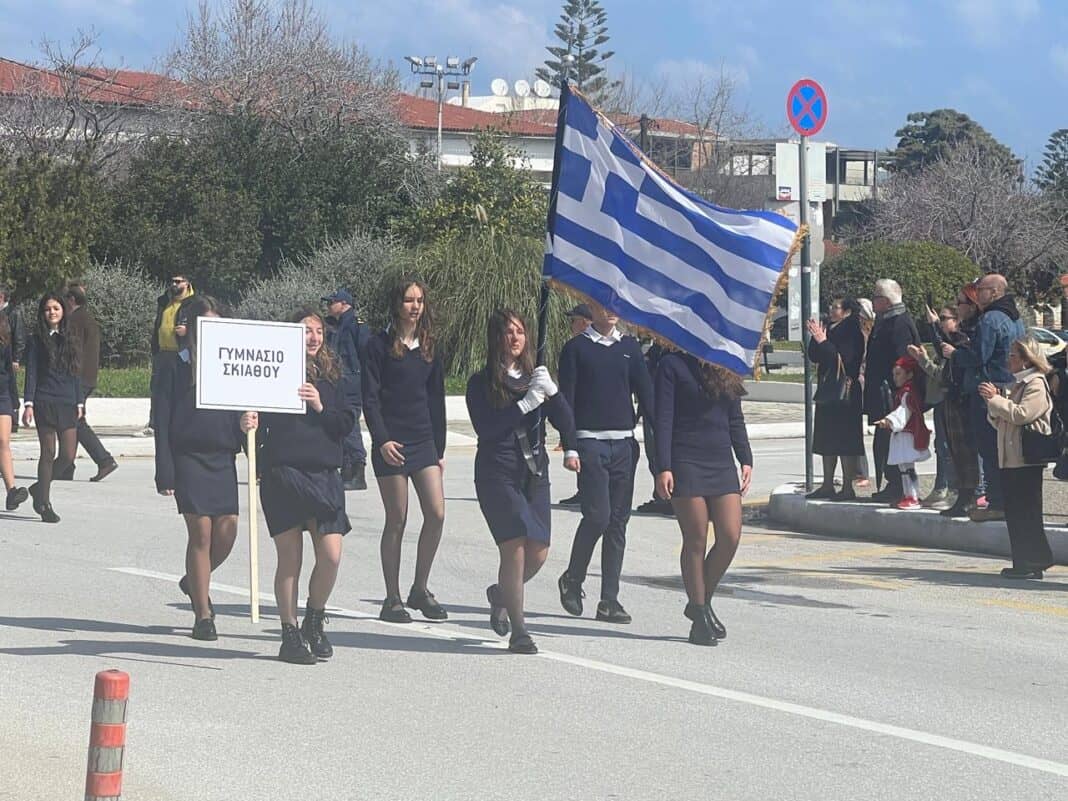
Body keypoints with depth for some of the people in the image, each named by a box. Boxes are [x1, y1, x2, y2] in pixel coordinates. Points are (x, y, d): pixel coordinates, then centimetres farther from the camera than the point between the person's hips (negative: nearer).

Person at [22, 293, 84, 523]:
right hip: (45, 403, -4)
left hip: (67, 405, 4)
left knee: (68, 455, 1)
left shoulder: (69, 340, 14)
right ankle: (44, 504, 3)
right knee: (48, 454, -4)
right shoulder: (36, 341, 1)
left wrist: (79, 402, 11)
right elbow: (31, 373, -3)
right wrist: (29, 404, -11)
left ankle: (40, 488, 23)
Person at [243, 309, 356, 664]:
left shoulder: (329, 377, 13)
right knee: (290, 559, 1)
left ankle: (315, 621, 17)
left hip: (324, 474, 3)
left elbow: (347, 423, 9)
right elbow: (259, 417, -4)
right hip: (283, 473, -3)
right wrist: (249, 424, -26)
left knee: (331, 555, -6)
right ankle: (290, 634, 12)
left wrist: (321, 408, -8)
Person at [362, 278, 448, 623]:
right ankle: (392, 599, 6)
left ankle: (420, 589, 9)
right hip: (391, 445, -5)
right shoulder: (380, 346, -2)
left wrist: (439, 448, 14)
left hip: (424, 442, 5)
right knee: (396, 521, -2)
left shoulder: (429, 348, 13)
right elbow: (370, 398, -7)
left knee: (436, 514, -6)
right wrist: (382, 440, -18)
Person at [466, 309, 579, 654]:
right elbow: (485, 428, -14)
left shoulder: (534, 376, 12)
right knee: (515, 547, -14)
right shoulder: (482, 382, -1)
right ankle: (518, 631, -6)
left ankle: (500, 594, 35)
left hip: (534, 473, 5)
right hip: (498, 473, -5)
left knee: (538, 552, 3)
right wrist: (525, 404, -18)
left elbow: (564, 417, 7)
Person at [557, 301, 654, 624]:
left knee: (618, 522, 2)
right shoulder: (577, 348, 1)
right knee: (597, 516, -13)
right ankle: (572, 580, 10)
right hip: (590, 443, -4)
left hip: (624, 443, 4)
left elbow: (645, 392, 10)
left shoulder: (630, 347, 12)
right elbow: (566, 399, -2)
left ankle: (609, 600, 6)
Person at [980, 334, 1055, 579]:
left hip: (1027, 460, -9)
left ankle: (1033, 562, -6)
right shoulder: (1017, 385, 21)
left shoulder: (1036, 385, -8)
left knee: (1026, 512, -8)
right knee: (1014, 513, 8)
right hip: (1009, 458, 9)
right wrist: (993, 401, 4)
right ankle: (1023, 562, 12)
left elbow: (1021, 414, -21)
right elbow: (999, 422, 21)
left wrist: (995, 399, -14)